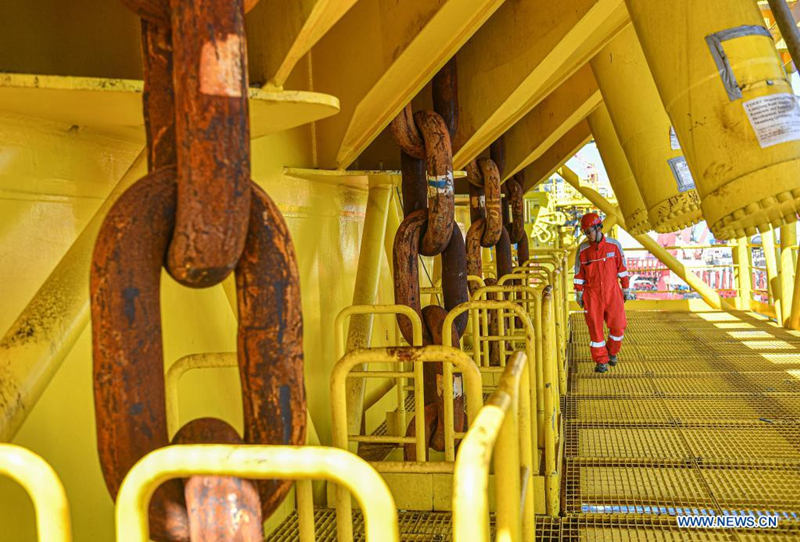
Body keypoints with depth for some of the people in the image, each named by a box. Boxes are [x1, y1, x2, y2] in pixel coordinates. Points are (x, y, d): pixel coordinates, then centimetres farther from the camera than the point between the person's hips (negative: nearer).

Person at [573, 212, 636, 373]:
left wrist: (626, 289, 4)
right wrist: (578, 295, 4)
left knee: (618, 326, -1)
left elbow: (622, 268, 3)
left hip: (612, 292, 0)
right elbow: (579, 273, 3)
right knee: (595, 328, -1)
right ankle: (601, 361, 10)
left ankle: (611, 351, 27)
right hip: (592, 294, 0)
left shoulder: (614, 245, -3)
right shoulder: (582, 249, -3)